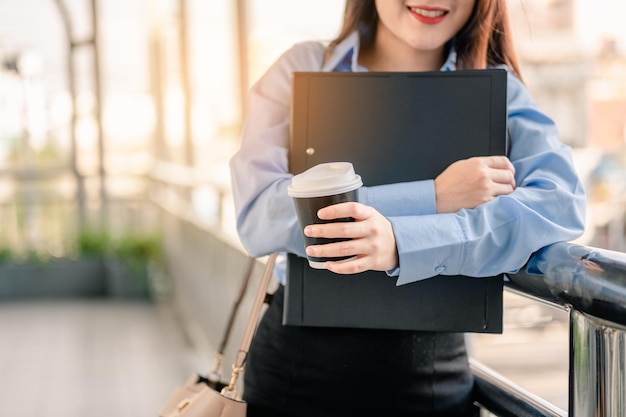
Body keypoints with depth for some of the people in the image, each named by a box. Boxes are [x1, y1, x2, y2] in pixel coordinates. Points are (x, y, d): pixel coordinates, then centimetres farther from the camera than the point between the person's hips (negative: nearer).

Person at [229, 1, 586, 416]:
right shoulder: (303, 67, -4)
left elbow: (563, 202, -20)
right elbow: (258, 217, -17)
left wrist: (402, 242, -35)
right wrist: (432, 196, -25)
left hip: (430, 376, 1)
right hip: (297, 362, 0)